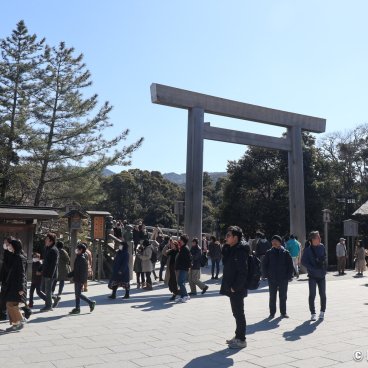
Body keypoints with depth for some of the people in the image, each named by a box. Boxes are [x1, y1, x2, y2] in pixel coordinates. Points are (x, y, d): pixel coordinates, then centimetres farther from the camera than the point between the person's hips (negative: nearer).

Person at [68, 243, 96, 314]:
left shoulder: (82, 259, -17)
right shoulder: (78, 258, 12)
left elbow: (83, 271, -21)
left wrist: (81, 281, -24)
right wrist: (69, 275, 20)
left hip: (79, 280, -9)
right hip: (76, 279, 9)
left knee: (78, 294, -6)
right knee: (77, 294, 11)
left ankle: (91, 303, 2)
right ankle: (77, 309, 17)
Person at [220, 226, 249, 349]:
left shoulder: (240, 251, -18)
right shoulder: (231, 249, 11)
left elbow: (243, 272, -22)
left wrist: (235, 287, -20)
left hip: (237, 289, -9)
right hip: (232, 288, 9)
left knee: (239, 313, -1)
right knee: (237, 313, 17)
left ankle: (241, 340, 8)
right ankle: (238, 336, 29)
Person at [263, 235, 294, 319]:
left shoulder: (285, 253, -1)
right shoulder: (269, 253, 1)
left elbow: (290, 265, 2)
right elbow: (265, 265, 5)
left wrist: (289, 276, -5)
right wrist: (267, 275, -4)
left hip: (283, 279, 0)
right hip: (272, 280, 0)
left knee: (283, 296, 8)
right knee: (272, 297, 6)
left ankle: (283, 312, 20)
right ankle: (272, 313, 15)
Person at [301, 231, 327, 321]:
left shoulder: (322, 247, 1)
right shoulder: (308, 249, -9)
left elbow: (324, 257, 15)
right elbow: (303, 262, -9)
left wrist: (320, 260, -6)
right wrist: (312, 268, -17)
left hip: (322, 275, 3)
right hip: (312, 275, -3)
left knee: (323, 294, 8)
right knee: (312, 295, 1)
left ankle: (322, 312, 24)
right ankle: (313, 313, 12)